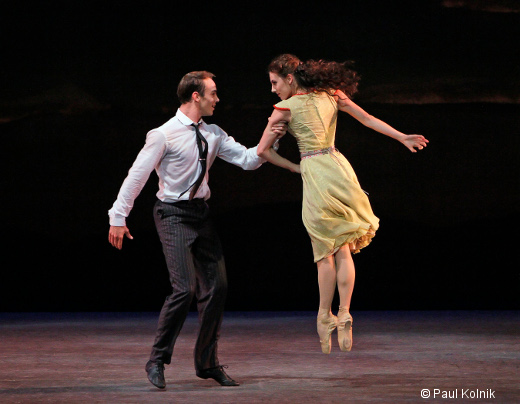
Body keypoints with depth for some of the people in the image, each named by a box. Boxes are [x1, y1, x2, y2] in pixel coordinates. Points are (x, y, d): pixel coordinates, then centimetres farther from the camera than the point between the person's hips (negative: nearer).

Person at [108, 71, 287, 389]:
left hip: (201, 213, 7)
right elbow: (137, 176, -10)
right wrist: (118, 218, -10)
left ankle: (208, 363, 17)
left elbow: (247, 160, 5)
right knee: (185, 289, -17)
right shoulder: (164, 135, -12)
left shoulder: (213, 135, 7)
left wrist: (271, 139, -12)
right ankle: (158, 360, -3)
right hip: (174, 216, -7)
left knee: (216, 286, 5)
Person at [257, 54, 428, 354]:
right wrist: (403, 138, 21)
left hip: (314, 173, -4)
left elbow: (263, 150, -4)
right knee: (343, 250, 8)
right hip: (339, 169, 4)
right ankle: (344, 315, 1)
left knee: (325, 252, 5)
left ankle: (325, 317, 10)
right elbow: (369, 120, 13)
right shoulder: (330, 96, 9)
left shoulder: (286, 108, -4)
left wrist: (294, 167, 9)